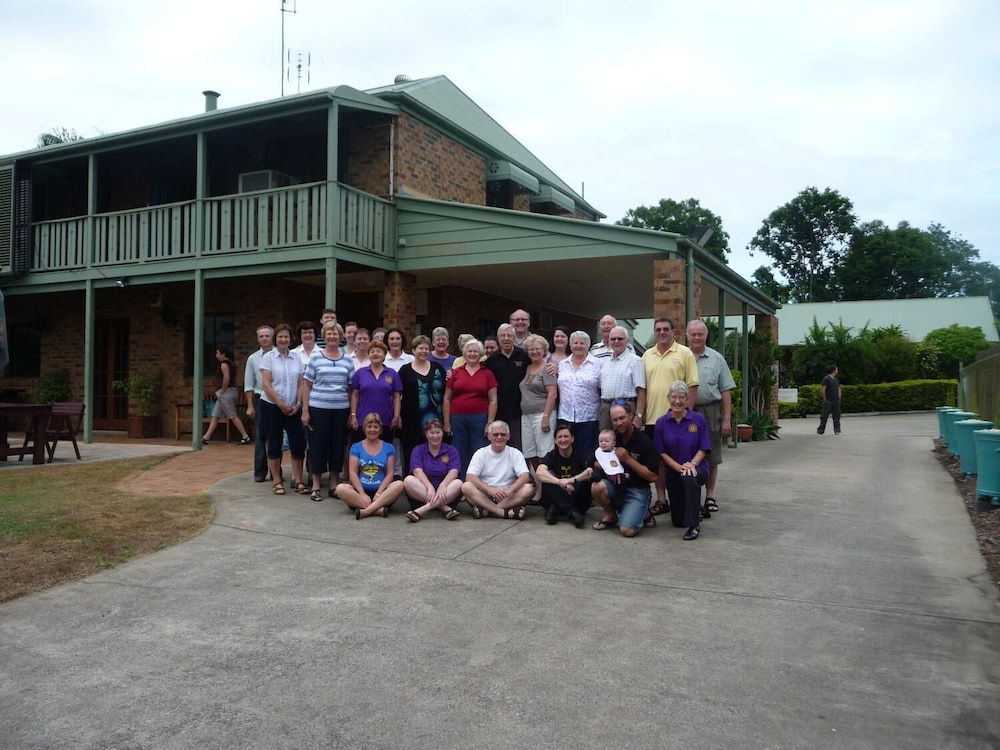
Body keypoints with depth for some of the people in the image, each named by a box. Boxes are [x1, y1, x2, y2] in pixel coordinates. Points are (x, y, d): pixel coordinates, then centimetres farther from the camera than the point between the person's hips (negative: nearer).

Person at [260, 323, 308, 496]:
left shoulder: (296, 358, 7)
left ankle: (298, 481, 8)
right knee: (275, 444, 4)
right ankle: (277, 482, 13)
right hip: (272, 406, -3)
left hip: (293, 408, 3)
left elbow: (300, 384, 7)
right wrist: (281, 404, -12)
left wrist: (298, 404, -5)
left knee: (299, 443, -2)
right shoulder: (268, 357, -3)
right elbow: (266, 385, -9)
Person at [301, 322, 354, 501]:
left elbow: (351, 388, 9)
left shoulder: (347, 360, 8)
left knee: (338, 445, 7)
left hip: (341, 409, 2)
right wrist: (305, 410, -4)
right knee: (318, 444, 3)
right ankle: (315, 486, 13)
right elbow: (307, 385, 1)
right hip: (318, 408, -2)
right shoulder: (315, 357, 1)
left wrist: (353, 412, 5)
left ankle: (334, 485, 19)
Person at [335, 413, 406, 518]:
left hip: (381, 491, 0)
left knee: (399, 484, -30)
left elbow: (390, 473, 3)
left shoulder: (388, 448, 11)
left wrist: (378, 494, -12)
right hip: (360, 490, 0)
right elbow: (353, 473, 1)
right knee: (340, 488, -30)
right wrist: (362, 494, -14)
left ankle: (366, 511, -37)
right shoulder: (356, 447, 10)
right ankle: (378, 509, -36)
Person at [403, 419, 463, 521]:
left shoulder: (451, 450, 8)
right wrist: (430, 487, -29)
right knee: (408, 480, -27)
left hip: (445, 495, 0)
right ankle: (444, 508, -36)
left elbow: (453, 472, -8)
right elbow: (417, 471, -10)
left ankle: (422, 510, -40)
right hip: (422, 492, 0)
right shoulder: (418, 450, 7)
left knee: (458, 483, -29)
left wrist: (442, 485, -30)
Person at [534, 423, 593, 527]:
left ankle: (555, 510, -24)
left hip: (578, 502, -1)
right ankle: (572, 512, -30)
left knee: (586, 479, -26)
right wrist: (560, 482, -39)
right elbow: (539, 473, -23)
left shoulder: (580, 455, -3)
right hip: (557, 498, 1)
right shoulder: (551, 455, -1)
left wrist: (573, 480, -41)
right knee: (546, 477, -23)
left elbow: (591, 472, -25)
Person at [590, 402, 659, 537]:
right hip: (615, 485, 4)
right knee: (597, 487, -30)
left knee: (627, 530, -24)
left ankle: (642, 513, 12)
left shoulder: (643, 441, -11)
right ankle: (611, 514, 2)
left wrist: (628, 459, -17)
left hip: (637, 489, -4)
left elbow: (652, 476, -12)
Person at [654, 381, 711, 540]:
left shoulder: (698, 419, -7)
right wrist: (679, 467, -19)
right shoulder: (661, 422, -3)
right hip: (673, 472, 3)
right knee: (678, 521, 5)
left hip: (697, 468, -2)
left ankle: (694, 525, -25)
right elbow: (661, 452, -4)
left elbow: (704, 449, -6)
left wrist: (692, 464, -24)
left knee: (689, 478, -40)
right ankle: (694, 509, 43)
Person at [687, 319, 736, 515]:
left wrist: (727, 419, -1)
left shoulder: (716, 358, 5)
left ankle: (710, 497, 18)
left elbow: (726, 391, 4)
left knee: (711, 458, 6)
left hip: (710, 412, 0)